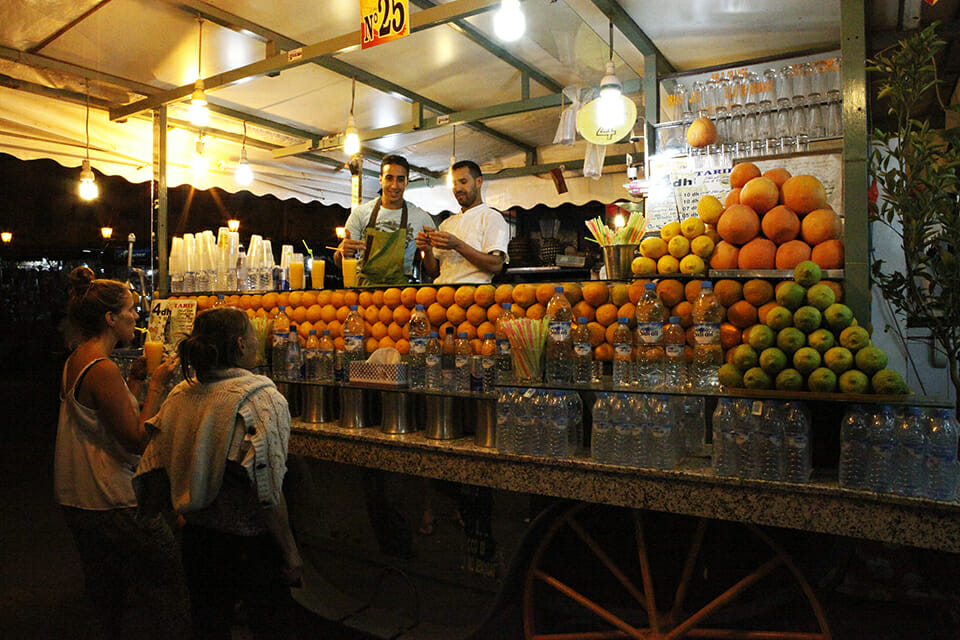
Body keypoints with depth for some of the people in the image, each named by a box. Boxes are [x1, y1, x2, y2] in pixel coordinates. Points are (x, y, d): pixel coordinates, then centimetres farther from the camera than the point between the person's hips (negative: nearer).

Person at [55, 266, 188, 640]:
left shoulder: (77, 360, 8)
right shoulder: (103, 370, -22)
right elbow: (137, 438, -22)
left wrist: (135, 379, 9)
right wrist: (157, 385, -16)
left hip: (77, 500, 10)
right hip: (114, 504, -10)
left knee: (106, 588, 23)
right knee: (162, 580, 2)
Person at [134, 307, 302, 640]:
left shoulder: (178, 396, -1)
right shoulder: (262, 399, -20)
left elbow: (150, 480, 5)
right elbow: (267, 495, -23)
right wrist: (290, 551, -13)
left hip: (196, 538, 6)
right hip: (251, 545, -6)